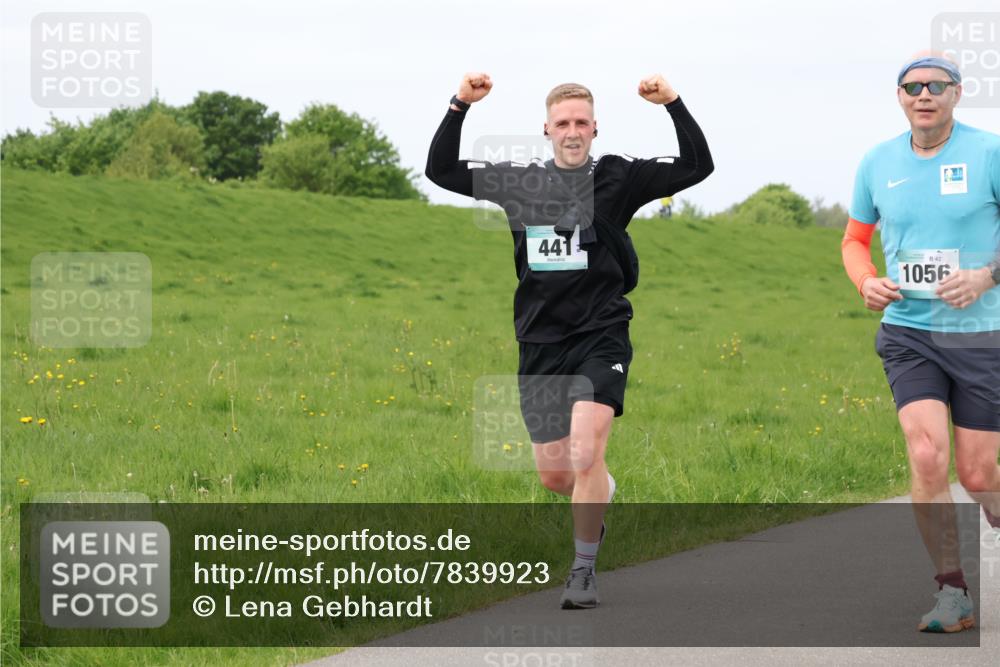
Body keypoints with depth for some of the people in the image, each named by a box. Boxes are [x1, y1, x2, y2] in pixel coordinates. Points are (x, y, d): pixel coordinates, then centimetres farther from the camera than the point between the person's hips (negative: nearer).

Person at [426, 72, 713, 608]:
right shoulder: (517, 181, 5)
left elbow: (698, 165, -6)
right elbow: (440, 170, 8)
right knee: (554, 475, 11)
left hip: (600, 335, -3)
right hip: (539, 342, 4)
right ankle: (602, 494, 46)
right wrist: (460, 106, -3)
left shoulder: (618, 177, -2)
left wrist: (672, 104, -17)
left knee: (586, 451, -21)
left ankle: (583, 569, -8)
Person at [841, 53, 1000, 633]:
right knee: (927, 456, -16)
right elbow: (856, 239, 19)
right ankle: (953, 595, -5)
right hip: (908, 332, 2)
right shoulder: (878, 164, 5)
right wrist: (867, 282, -2)